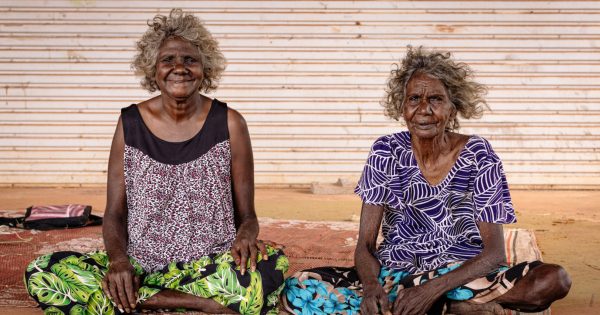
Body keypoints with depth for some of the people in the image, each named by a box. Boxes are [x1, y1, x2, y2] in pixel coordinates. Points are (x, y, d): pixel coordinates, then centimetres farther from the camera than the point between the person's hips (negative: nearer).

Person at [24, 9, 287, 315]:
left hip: (212, 266, -2)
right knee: (40, 273, -22)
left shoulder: (229, 124, -1)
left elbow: (247, 216, 4)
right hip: (140, 265, 3)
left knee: (270, 266, -34)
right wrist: (118, 259, -15)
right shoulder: (130, 124, 3)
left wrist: (246, 238, -20)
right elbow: (114, 214, 6)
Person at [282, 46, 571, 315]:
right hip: (393, 272, 2)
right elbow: (365, 245, -5)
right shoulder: (386, 152, -4)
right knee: (297, 290, -23)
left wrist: (433, 288, -28)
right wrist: (371, 285, -29)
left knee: (554, 280, -27)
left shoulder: (477, 155, -9)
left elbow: (494, 252, -11)